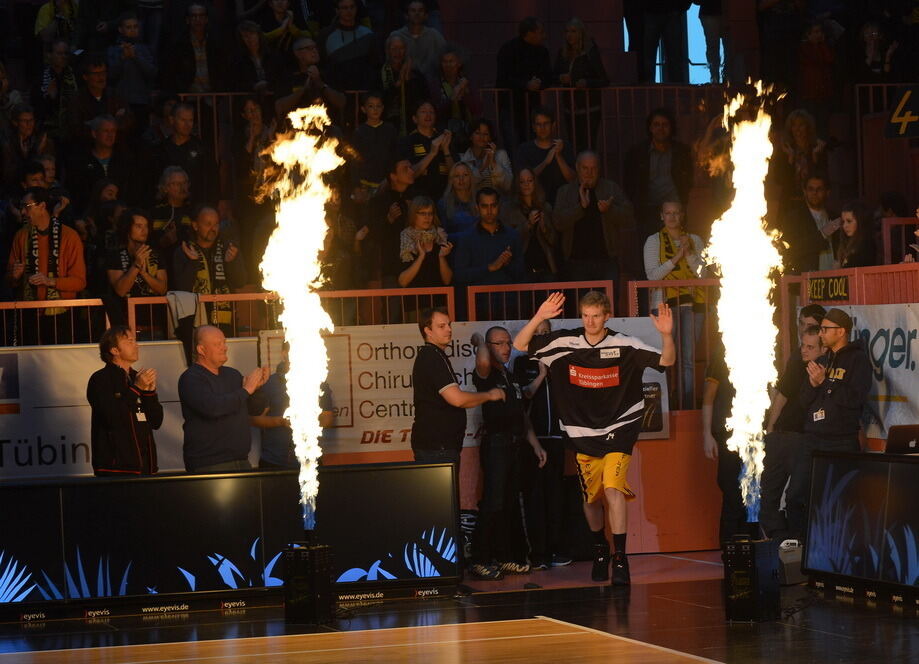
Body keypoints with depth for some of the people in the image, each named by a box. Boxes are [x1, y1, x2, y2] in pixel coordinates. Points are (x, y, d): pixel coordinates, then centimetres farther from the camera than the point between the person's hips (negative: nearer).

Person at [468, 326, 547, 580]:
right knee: (493, 503, -13)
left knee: (511, 504, 10)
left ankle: (505, 558, 16)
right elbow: (483, 361, -31)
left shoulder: (511, 378, 20)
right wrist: (479, 341, -10)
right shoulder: (487, 375, -6)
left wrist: (535, 444, 20)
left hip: (512, 445, 9)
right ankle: (480, 561, -12)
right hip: (495, 443, -9)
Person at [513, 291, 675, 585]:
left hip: (618, 431, -3)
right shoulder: (565, 343, -5)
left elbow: (667, 361, -9)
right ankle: (600, 550, 36)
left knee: (613, 489, -20)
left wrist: (666, 334, -29)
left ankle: (620, 558, -16)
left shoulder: (624, 345, -10)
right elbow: (520, 344, -4)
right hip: (583, 434, 3)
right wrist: (539, 317, -21)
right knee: (591, 497, 11)